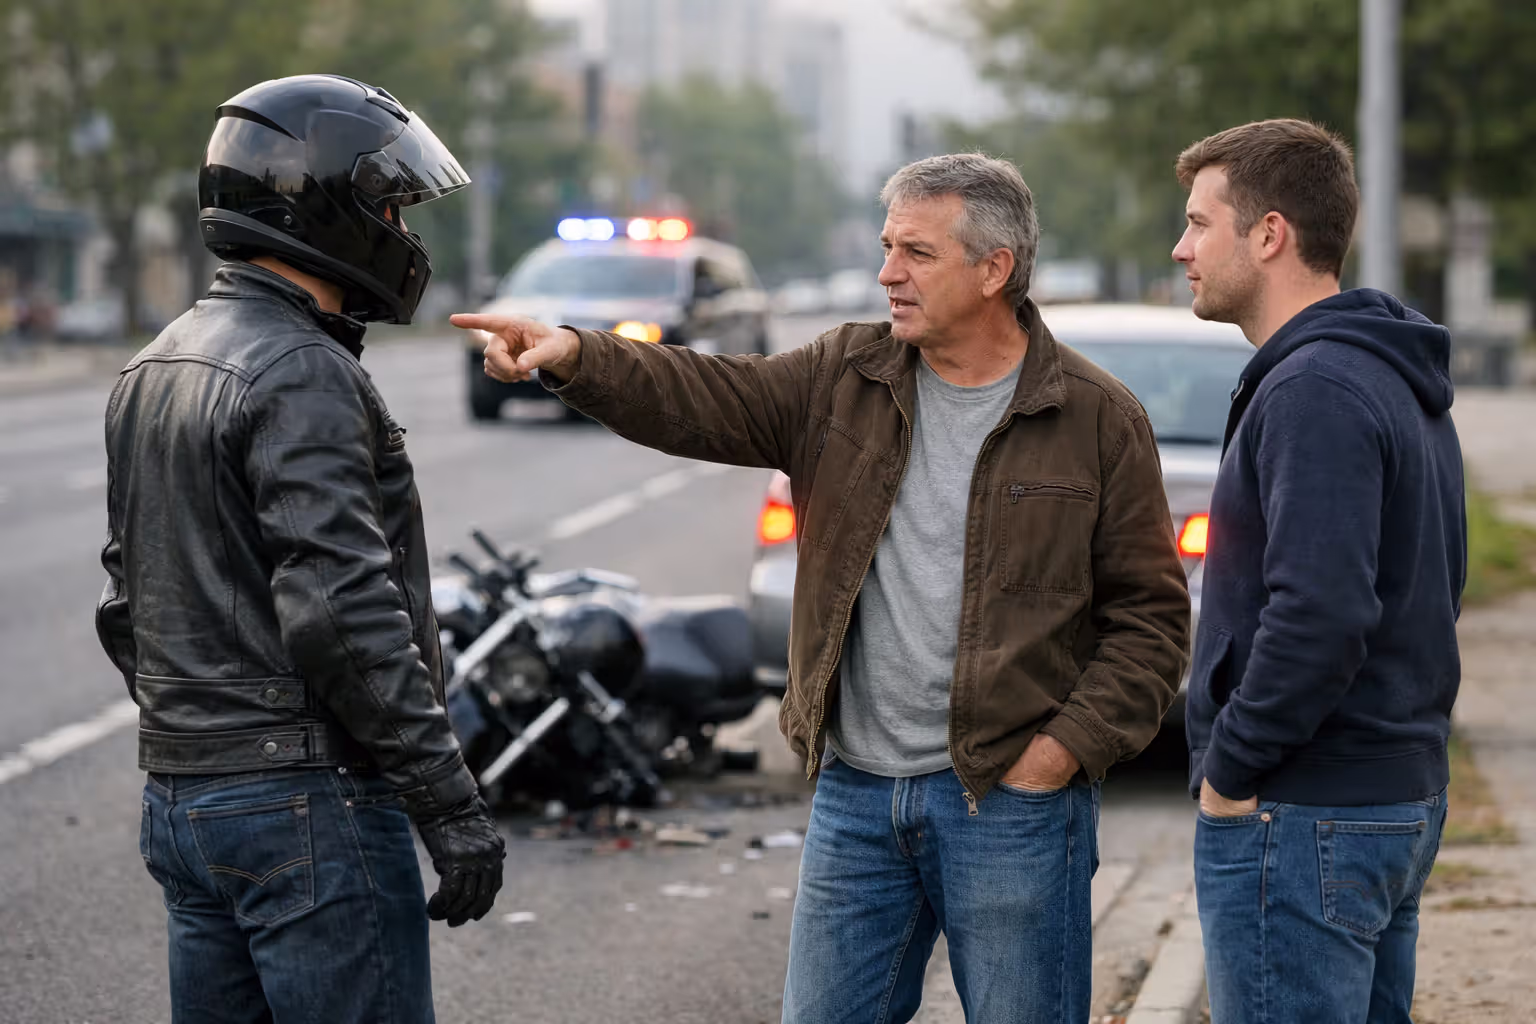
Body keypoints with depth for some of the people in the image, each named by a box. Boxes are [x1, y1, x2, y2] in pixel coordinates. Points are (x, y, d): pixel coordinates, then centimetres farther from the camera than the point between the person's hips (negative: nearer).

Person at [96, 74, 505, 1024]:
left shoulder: (153, 372, 15)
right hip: (310, 803, -9)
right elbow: (342, 612, -23)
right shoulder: (301, 376, -15)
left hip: (180, 801, 10)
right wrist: (451, 802, -22)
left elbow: (129, 605, 20)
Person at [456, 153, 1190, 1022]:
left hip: (1010, 797, -4)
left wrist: (1071, 744, -10)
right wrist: (572, 357, -20)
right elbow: (703, 399, -4)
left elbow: (1151, 611, -2)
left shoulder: (1097, 419, -3)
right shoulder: (846, 378, 7)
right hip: (857, 793, 4)